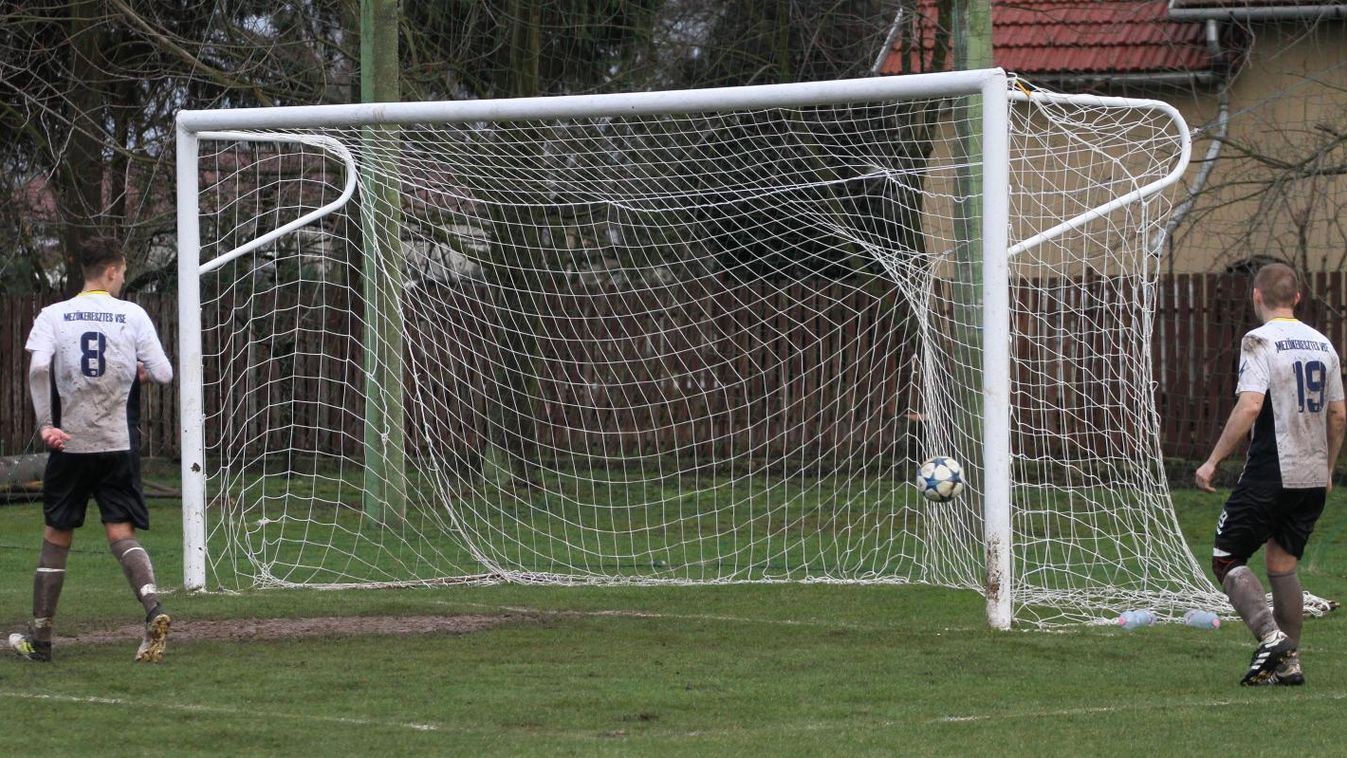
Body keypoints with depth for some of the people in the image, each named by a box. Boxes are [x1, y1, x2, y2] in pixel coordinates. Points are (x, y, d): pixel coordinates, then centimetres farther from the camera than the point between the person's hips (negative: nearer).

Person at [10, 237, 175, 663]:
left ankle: (39, 638, 17)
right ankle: (153, 609, -27)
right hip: (119, 444, 0)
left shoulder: (54, 316, 1)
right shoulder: (132, 316, 0)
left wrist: (45, 423, -11)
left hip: (69, 443, 0)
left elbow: (38, 367, -15)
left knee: (56, 538, 12)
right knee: (121, 533, -1)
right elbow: (164, 374, -2)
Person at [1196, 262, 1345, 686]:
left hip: (1270, 474, -7)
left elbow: (1249, 406, -20)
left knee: (1226, 559, 2)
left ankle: (1270, 635, -16)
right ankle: (1288, 663, 12)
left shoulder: (1260, 341, -10)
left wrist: (1213, 461, -16)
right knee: (1282, 563, 15)